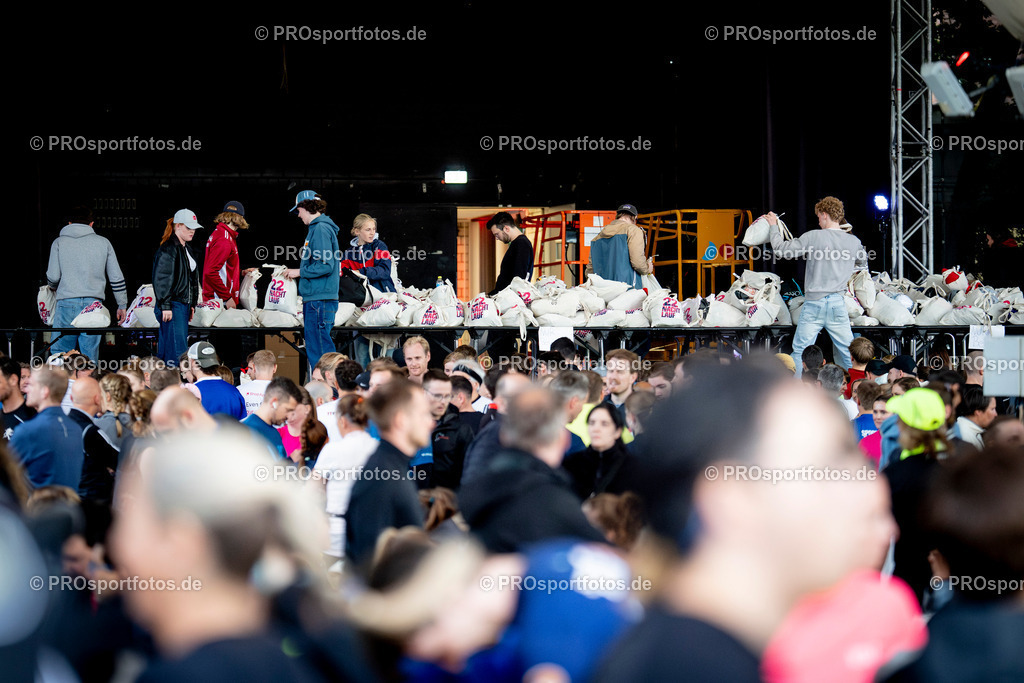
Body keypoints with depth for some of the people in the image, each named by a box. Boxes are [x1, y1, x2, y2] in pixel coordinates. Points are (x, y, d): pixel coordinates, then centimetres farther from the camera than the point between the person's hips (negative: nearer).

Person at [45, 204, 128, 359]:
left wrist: (53, 288, 24)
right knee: (90, 356, 3)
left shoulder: (59, 243, 5)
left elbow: (53, 277, 0)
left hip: (67, 304, -1)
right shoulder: (103, 243, 10)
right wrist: (122, 305, 17)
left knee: (59, 353, 3)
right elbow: (117, 278, 9)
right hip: (93, 304, 1)